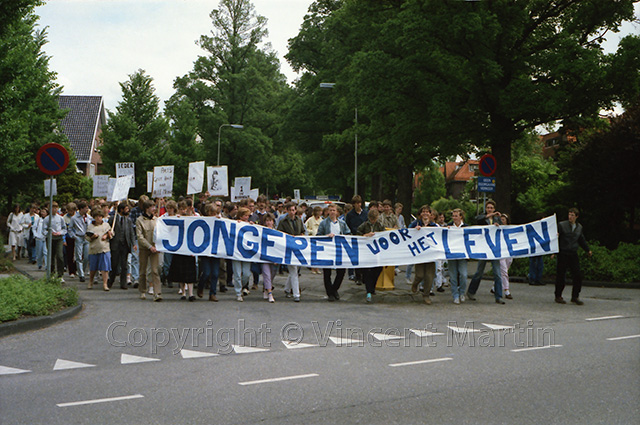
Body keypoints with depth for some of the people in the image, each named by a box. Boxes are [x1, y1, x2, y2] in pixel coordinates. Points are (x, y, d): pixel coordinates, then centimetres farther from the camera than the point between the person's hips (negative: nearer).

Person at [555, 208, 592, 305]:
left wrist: (587, 250, 27)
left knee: (578, 275, -3)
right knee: (560, 275, 1)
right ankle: (558, 296, 14)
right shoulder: (561, 225, -2)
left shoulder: (579, 227, 12)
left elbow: (582, 240, 26)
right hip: (563, 254, -4)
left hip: (573, 254, 4)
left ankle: (575, 297, 7)